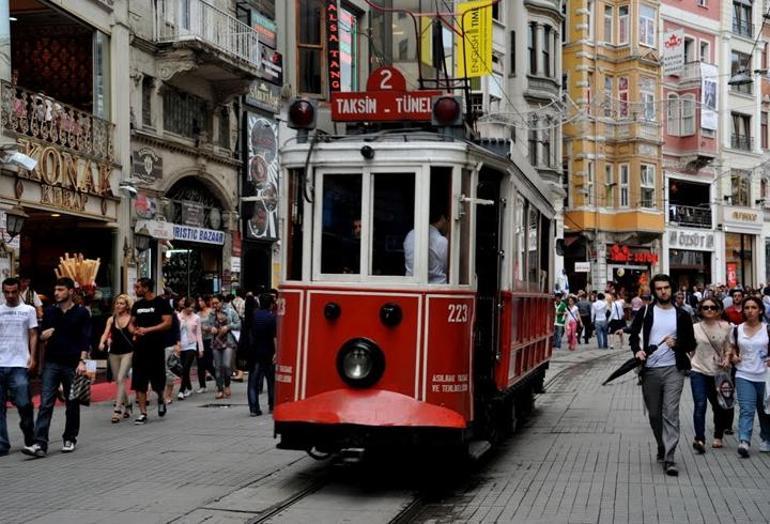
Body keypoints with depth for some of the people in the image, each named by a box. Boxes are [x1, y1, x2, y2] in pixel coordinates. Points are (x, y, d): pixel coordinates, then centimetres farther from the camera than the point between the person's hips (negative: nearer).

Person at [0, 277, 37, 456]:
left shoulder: (28, 310, 7)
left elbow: (33, 335, 6)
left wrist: (32, 356, -6)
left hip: (19, 364, -2)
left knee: (23, 404, -4)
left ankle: (30, 440, 18)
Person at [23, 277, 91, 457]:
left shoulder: (81, 313, 0)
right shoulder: (49, 312, 10)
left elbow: (85, 339, -5)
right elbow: (42, 336, 19)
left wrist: (82, 361, -15)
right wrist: (43, 335, -5)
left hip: (72, 364, -2)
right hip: (52, 363, 2)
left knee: (72, 405, 7)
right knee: (45, 404, -8)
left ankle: (70, 439, 21)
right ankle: (40, 444, -14)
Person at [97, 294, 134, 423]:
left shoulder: (131, 319, -2)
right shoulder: (111, 320, 7)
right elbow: (106, 334, -1)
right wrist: (102, 343, -20)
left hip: (127, 352, -4)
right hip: (114, 353, 5)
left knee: (121, 379, -13)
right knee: (118, 381, 11)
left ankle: (117, 410, -15)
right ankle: (127, 406, 27)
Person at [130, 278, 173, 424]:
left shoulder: (161, 303, -5)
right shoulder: (137, 305, 12)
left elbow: (168, 323, -13)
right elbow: (131, 323, 17)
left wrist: (147, 330, -18)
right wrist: (134, 330, -7)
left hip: (156, 346, -5)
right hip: (140, 346, 5)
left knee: (158, 380, 4)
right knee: (139, 381, -1)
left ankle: (161, 399, 35)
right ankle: (143, 413, 4)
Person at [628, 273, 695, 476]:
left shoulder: (682, 315, 5)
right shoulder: (645, 312, 5)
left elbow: (691, 344, 8)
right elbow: (634, 335, 8)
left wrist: (677, 344, -13)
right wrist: (637, 351, -12)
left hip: (673, 370, -2)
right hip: (650, 370, 2)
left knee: (671, 413, -11)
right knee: (654, 413, 11)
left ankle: (669, 458, -12)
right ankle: (662, 447, 33)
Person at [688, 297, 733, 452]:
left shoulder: (725, 327, 1)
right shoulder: (695, 328, -1)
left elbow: (728, 347, 11)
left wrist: (727, 359, -6)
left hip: (718, 372, 2)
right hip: (699, 371, -2)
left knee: (719, 406, 13)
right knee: (700, 405, -14)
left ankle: (718, 436, 31)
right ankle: (699, 439, -16)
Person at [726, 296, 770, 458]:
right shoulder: (736, 330, 4)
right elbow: (732, 349, 17)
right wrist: (733, 357, -3)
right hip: (744, 376, 0)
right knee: (746, 409, -13)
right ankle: (744, 441, -22)